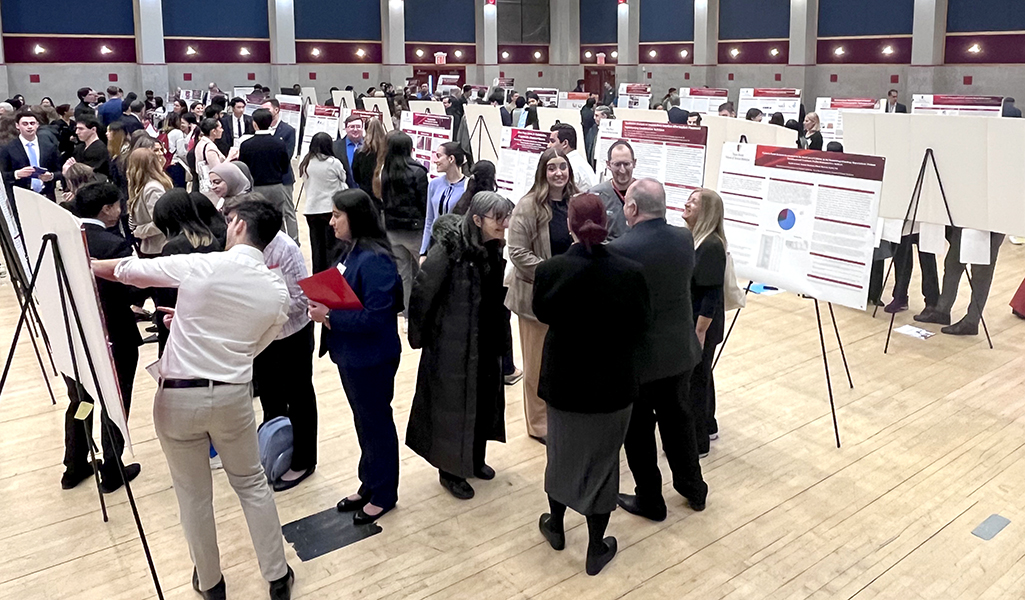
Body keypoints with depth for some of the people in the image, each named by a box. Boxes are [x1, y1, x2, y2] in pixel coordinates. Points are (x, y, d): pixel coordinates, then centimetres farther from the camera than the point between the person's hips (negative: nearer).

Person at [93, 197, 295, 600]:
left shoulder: (200, 266, -13)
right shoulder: (277, 293, -3)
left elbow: (132, 271, 1)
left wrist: (92, 265, 21)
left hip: (179, 397, -2)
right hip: (234, 396, 2)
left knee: (194, 493, 15)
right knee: (252, 484, 19)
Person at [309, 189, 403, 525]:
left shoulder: (375, 260, -24)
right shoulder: (353, 251, 4)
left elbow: (375, 317, -28)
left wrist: (330, 317, -23)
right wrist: (322, 305, -5)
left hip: (371, 359, -9)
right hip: (350, 355, 9)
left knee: (376, 424, 8)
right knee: (364, 422, 21)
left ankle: (383, 495, 27)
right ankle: (369, 485, 38)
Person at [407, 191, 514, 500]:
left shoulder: (494, 249, -1)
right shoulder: (449, 248, -24)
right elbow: (422, 291, -19)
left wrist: (499, 339, 13)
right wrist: (419, 334, -8)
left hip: (486, 342, 7)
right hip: (453, 345, -7)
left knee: (484, 400, 19)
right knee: (452, 405, 7)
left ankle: (475, 459, 40)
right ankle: (449, 470, 27)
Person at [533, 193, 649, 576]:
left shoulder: (550, 271, -17)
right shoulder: (630, 273, -18)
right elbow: (639, 324, -5)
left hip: (564, 382, 1)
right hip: (613, 384, -1)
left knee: (562, 453, 22)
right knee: (602, 461, 14)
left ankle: (556, 527, 42)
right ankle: (597, 549, 26)